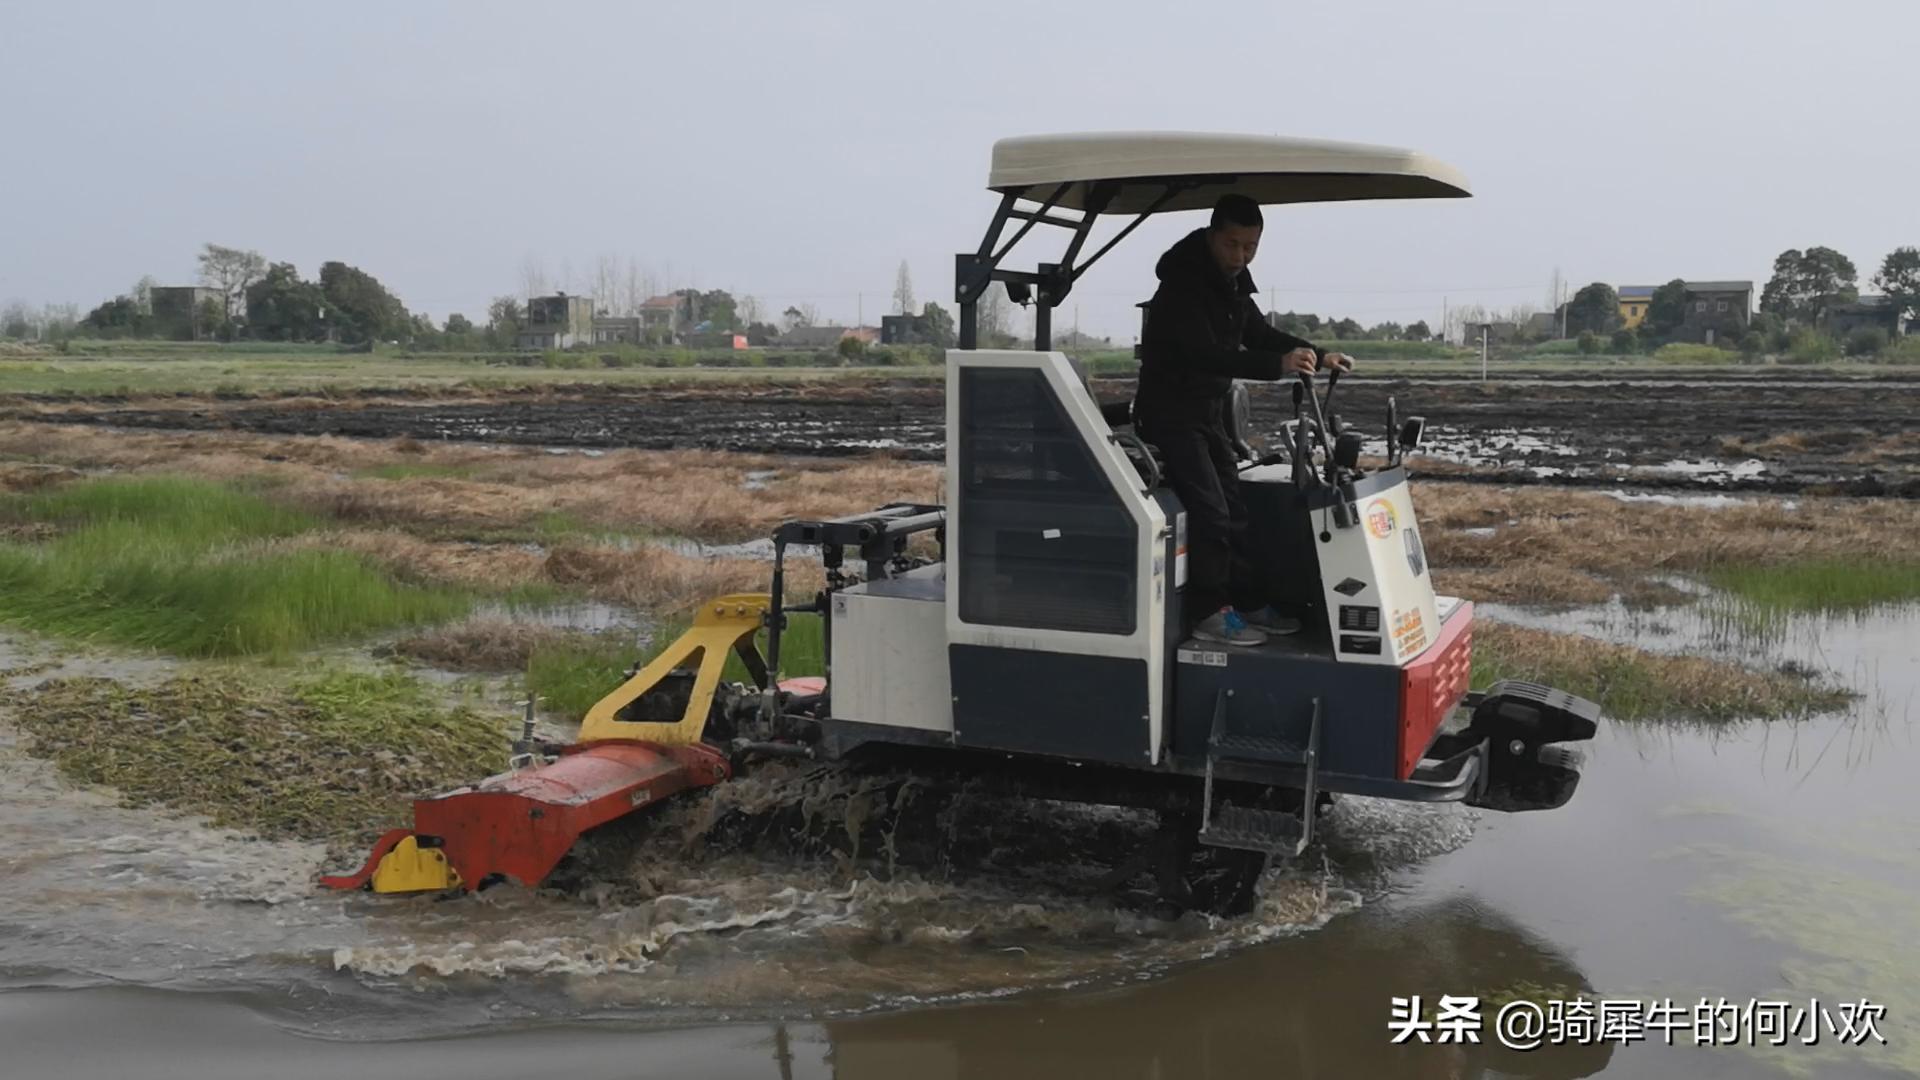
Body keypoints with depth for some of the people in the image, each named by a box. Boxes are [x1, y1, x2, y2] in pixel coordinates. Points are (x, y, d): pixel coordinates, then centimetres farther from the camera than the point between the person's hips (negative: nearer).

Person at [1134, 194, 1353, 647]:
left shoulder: (1232, 285, 7)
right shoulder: (1181, 286, -21)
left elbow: (1261, 334, 17)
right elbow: (1205, 354, -33)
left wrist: (1318, 355, 2)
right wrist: (1278, 365, -42)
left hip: (1211, 413, 9)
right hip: (1171, 413, -9)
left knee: (1233, 507, 11)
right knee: (1209, 509, -16)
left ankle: (1247, 602, 19)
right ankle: (1210, 613, -9)